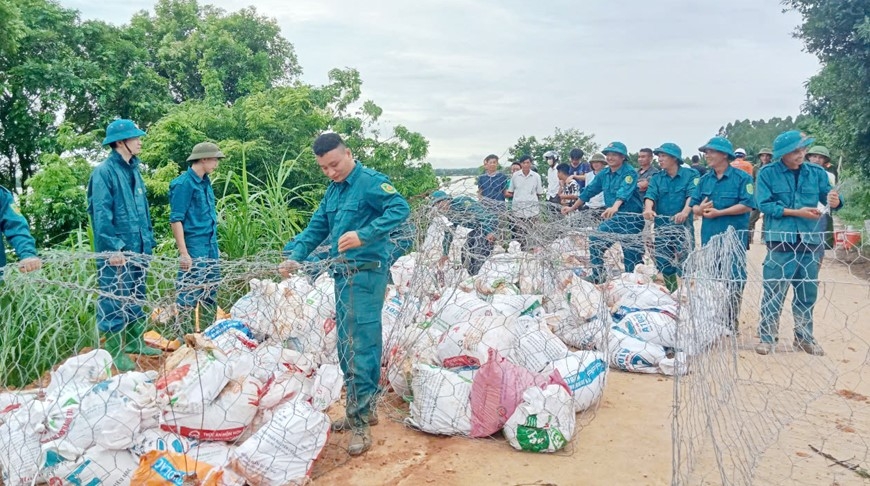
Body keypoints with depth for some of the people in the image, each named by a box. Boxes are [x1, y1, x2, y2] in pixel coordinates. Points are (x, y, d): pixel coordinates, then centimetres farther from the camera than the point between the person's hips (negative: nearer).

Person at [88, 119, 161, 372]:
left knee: (136, 298, 16)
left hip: (138, 248, 8)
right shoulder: (104, 172, -12)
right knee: (114, 299, 0)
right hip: (117, 251, -8)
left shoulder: (133, 170, 14)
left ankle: (135, 341, 28)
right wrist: (113, 247, -20)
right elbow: (101, 213, -16)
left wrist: (148, 241, 16)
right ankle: (115, 350, 9)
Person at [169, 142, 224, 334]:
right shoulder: (184, 183, -12)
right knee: (189, 292, -5)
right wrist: (183, 253, -20)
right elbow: (176, 220, -15)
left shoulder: (205, 182, 13)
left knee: (211, 292, 14)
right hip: (194, 247, -9)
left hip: (211, 246, 9)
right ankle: (182, 331, 4)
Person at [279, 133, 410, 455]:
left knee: (361, 347, -7)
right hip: (343, 274, 9)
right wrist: (295, 256, 7)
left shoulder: (370, 181, -10)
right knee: (347, 346, 14)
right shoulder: (333, 190, 17)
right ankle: (363, 409, 28)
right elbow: (317, 228, 20)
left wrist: (363, 235, -31)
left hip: (366, 274, -9)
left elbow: (400, 209, -23)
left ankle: (360, 422, 1)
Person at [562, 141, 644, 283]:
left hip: (631, 218, -7)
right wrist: (572, 208, 17)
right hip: (613, 218, 7)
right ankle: (597, 277, 12)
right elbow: (589, 191, 16)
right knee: (596, 239, 3)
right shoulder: (604, 174, 8)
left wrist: (615, 207, -52)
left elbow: (624, 192, -33)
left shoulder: (629, 172, -14)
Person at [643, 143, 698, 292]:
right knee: (664, 265, 10)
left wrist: (685, 212, -36)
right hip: (662, 227, 4)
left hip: (683, 226, -4)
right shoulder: (656, 178, 9)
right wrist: (648, 209, -29)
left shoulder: (691, 174, -2)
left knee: (684, 265, -7)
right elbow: (651, 195, -7)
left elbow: (692, 195, -17)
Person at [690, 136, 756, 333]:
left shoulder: (742, 178, -5)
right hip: (709, 237, 6)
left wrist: (718, 212, -17)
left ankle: (732, 323, 9)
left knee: (733, 281, -1)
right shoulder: (704, 180, 12)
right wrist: (701, 209, -13)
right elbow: (694, 206, 10)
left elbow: (747, 205, -14)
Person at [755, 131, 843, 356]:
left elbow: (829, 198, 4)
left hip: (811, 241, 4)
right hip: (780, 241, -4)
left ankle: (804, 337, 26)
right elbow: (765, 205, -10)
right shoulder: (767, 173, -4)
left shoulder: (816, 172, 5)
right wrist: (797, 212, -15)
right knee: (773, 291, 0)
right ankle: (767, 336, 12)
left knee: (807, 292, 12)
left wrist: (835, 201, -19)